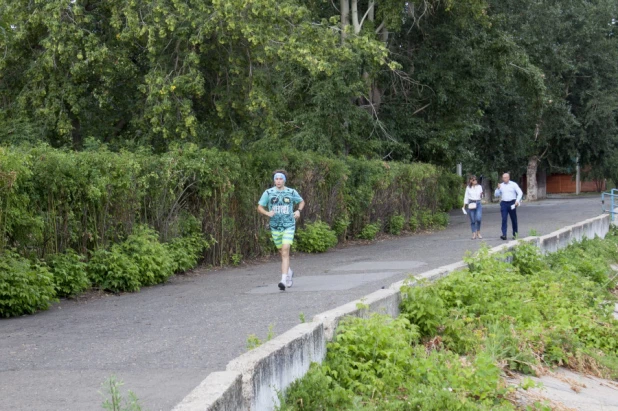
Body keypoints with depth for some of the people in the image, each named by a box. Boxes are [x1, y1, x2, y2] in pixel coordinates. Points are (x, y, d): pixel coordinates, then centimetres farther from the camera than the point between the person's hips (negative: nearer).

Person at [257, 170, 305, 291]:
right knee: (282, 253, 14)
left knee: (285, 252, -16)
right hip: (275, 226, 2)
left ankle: (283, 280, -21)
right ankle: (289, 272, 40)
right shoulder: (268, 193, -1)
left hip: (289, 226, -2)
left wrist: (298, 210, -3)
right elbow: (259, 208, 2)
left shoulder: (292, 192, 0)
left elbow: (302, 202, 16)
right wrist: (267, 213, -17)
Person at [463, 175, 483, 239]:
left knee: (478, 218, -15)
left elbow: (481, 196, 12)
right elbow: (466, 196, 8)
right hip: (471, 204, 0)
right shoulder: (468, 188, 5)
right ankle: (474, 234, 7)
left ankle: (478, 232, 4)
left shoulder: (479, 187, 8)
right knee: (472, 220, 1)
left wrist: (481, 195, -11)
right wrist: (464, 205, 5)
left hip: (478, 203, 0)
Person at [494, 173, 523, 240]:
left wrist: (517, 201, -15)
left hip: (512, 203, -1)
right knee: (504, 219, -10)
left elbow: (520, 193, -2)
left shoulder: (513, 184, 3)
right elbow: (496, 195, 11)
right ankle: (504, 234, -16)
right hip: (504, 203, 1)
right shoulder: (501, 185, 11)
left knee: (514, 219, 6)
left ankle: (515, 234, 18)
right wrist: (498, 189, -7)